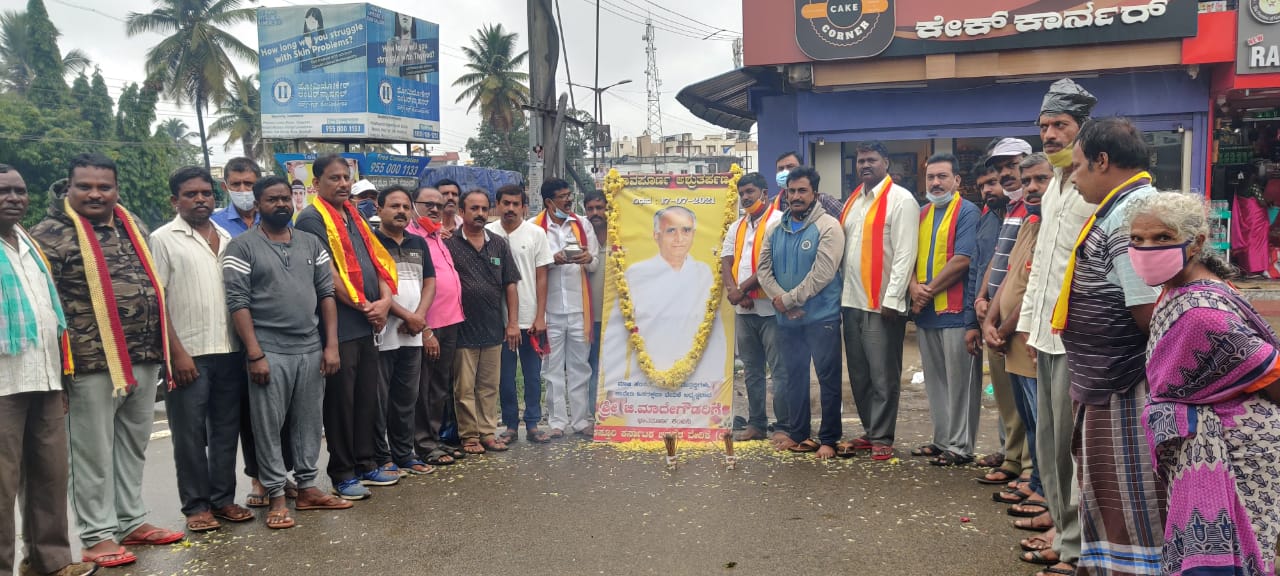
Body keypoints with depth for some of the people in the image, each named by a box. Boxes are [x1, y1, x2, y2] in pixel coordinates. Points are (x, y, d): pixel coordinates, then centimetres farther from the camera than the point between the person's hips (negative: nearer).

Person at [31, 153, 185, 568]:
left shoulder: (135, 229, 13)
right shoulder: (51, 235, -8)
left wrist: (162, 349, 15)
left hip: (144, 361, 6)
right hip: (92, 365, -6)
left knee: (133, 448, 16)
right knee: (94, 454, 4)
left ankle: (132, 522, 27)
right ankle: (97, 536, 15)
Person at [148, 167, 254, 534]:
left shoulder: (227, 239, 13)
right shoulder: (164, 239, -2)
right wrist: (176, 352, -14)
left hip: (230, 351, 5)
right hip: (189, 355, -4)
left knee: (226, 430, 10)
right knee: (190, 434, 3)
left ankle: (223, 498, 20)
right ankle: (196, 505, 13)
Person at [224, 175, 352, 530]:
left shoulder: (312, 244, 11)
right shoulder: (242, 247, -3)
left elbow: (326, 294, 9)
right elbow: (237, 303, -8)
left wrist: (331, 345, 2)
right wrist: (255, 354, -14)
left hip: (311, 350, 4)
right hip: (269, 352, -4)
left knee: (309, 422, 10)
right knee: (269, 427, 2)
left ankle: (307, 488, 20)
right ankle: (276, 497, 11)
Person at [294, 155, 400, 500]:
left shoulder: (354, 217, 18)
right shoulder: (312, 219, -8)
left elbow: (377, 260, 14)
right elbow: (328, 274, -15)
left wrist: (385, 300, -3)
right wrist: (363, 306, -11)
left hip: (367, 324, 8)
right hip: (339, 325, -8)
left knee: (367, 397, 13)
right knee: (341, 401, 0)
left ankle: (366, 463, 24)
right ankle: (342, 474, 10)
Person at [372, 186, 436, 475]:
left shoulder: (418, 243, 15)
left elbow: (429, 281, 12)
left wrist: (420, 315, -6)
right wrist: (406, 315, -14)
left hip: (413, 335, 6)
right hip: (382, 334, -6)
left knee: (407, 398, 12)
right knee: (378, 399, 1)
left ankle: (404, 454, 22)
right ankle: (381, 457, 11)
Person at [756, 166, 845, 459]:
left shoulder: (828, 227, -8)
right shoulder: (776, 230, 10)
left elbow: (822, 273, -17)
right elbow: (764, 268, 6)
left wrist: (789, 299, -15)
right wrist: (777, 299, -10)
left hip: (821, 316, -6)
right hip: (787, 318, 6)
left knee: (828, 377, -1)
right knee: (794, 376, 14)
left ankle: (828, 439, 8)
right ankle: (797, 435, 25)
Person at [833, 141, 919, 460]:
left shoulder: (901, 200, -6)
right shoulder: (852, 201, 17)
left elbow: (905, 254, -13)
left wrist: (892, 299, -17)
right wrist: (840, 291, 10)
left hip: (882, 304, -7)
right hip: (852, 301, 7)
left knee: (883, 375, -1)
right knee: (859, 374, 12)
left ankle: (882, 438, 8)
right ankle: (869, 432, 23)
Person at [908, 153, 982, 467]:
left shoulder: (967, 212, -6)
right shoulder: (922, 215, 16)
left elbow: (962, 259, -16)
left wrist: (929, 291, -12)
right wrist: (914, 286, -6)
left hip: (956, 311, -7)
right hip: (925, 311, 7)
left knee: (959, 381, -2)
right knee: (934, 380, 13)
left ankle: (960, 446, 5)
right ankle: (941, 440, 22)